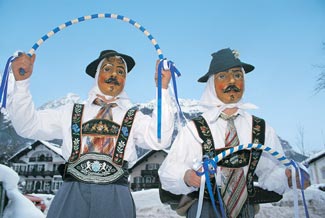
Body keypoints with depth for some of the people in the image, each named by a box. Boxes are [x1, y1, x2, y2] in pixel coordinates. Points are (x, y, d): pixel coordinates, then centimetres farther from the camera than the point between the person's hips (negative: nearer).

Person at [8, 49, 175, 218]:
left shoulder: (134, 117, 10)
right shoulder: (72, 112, 15)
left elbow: (159, 140, -8)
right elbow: (28, 125, 10)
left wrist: (162, 89, -12)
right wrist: (22, 81, 0)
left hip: (115, 198, -1)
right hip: (71, 196, 2)